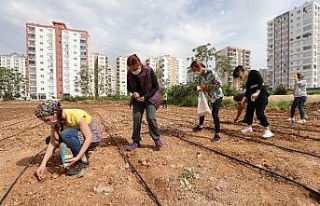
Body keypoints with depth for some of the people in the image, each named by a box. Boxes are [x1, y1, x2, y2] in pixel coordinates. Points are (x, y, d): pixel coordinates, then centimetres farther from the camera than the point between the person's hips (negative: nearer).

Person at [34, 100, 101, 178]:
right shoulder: (55, 120, -8)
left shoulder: (75, 115, -29)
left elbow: (88, 137, -27)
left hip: (93, 136, -7)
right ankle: (83, 150, 7)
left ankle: (83, 160, -12)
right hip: (79, 136, 7)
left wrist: (77, 157, -32)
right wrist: (43, 164, -19)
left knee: (66, 134, -30)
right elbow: (52, 142, -11)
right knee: (49, 139, 2)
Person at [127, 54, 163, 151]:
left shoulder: (149, 71, -20)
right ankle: (136, 141, 11)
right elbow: (129, 87, 7)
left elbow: (156, 87, -13)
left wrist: (145, 96, -21)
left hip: (150, 97, -3)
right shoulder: (129, 73, -8)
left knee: (151, 118, -14)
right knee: (136, 119, -3)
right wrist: (133, 92, -16)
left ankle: (157, 139, 6)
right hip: (137, 99, 4)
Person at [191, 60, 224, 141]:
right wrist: (199, 88, -14)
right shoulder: (200, 76, -2)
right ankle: (200, 126, 39)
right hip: (207, 96, 7)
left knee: (214, 114, -10)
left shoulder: (211, 73, -21)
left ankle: (217, 134, 3)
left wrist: (207, 87, -23)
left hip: (216, 96, -7)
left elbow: (220, 84, -21)